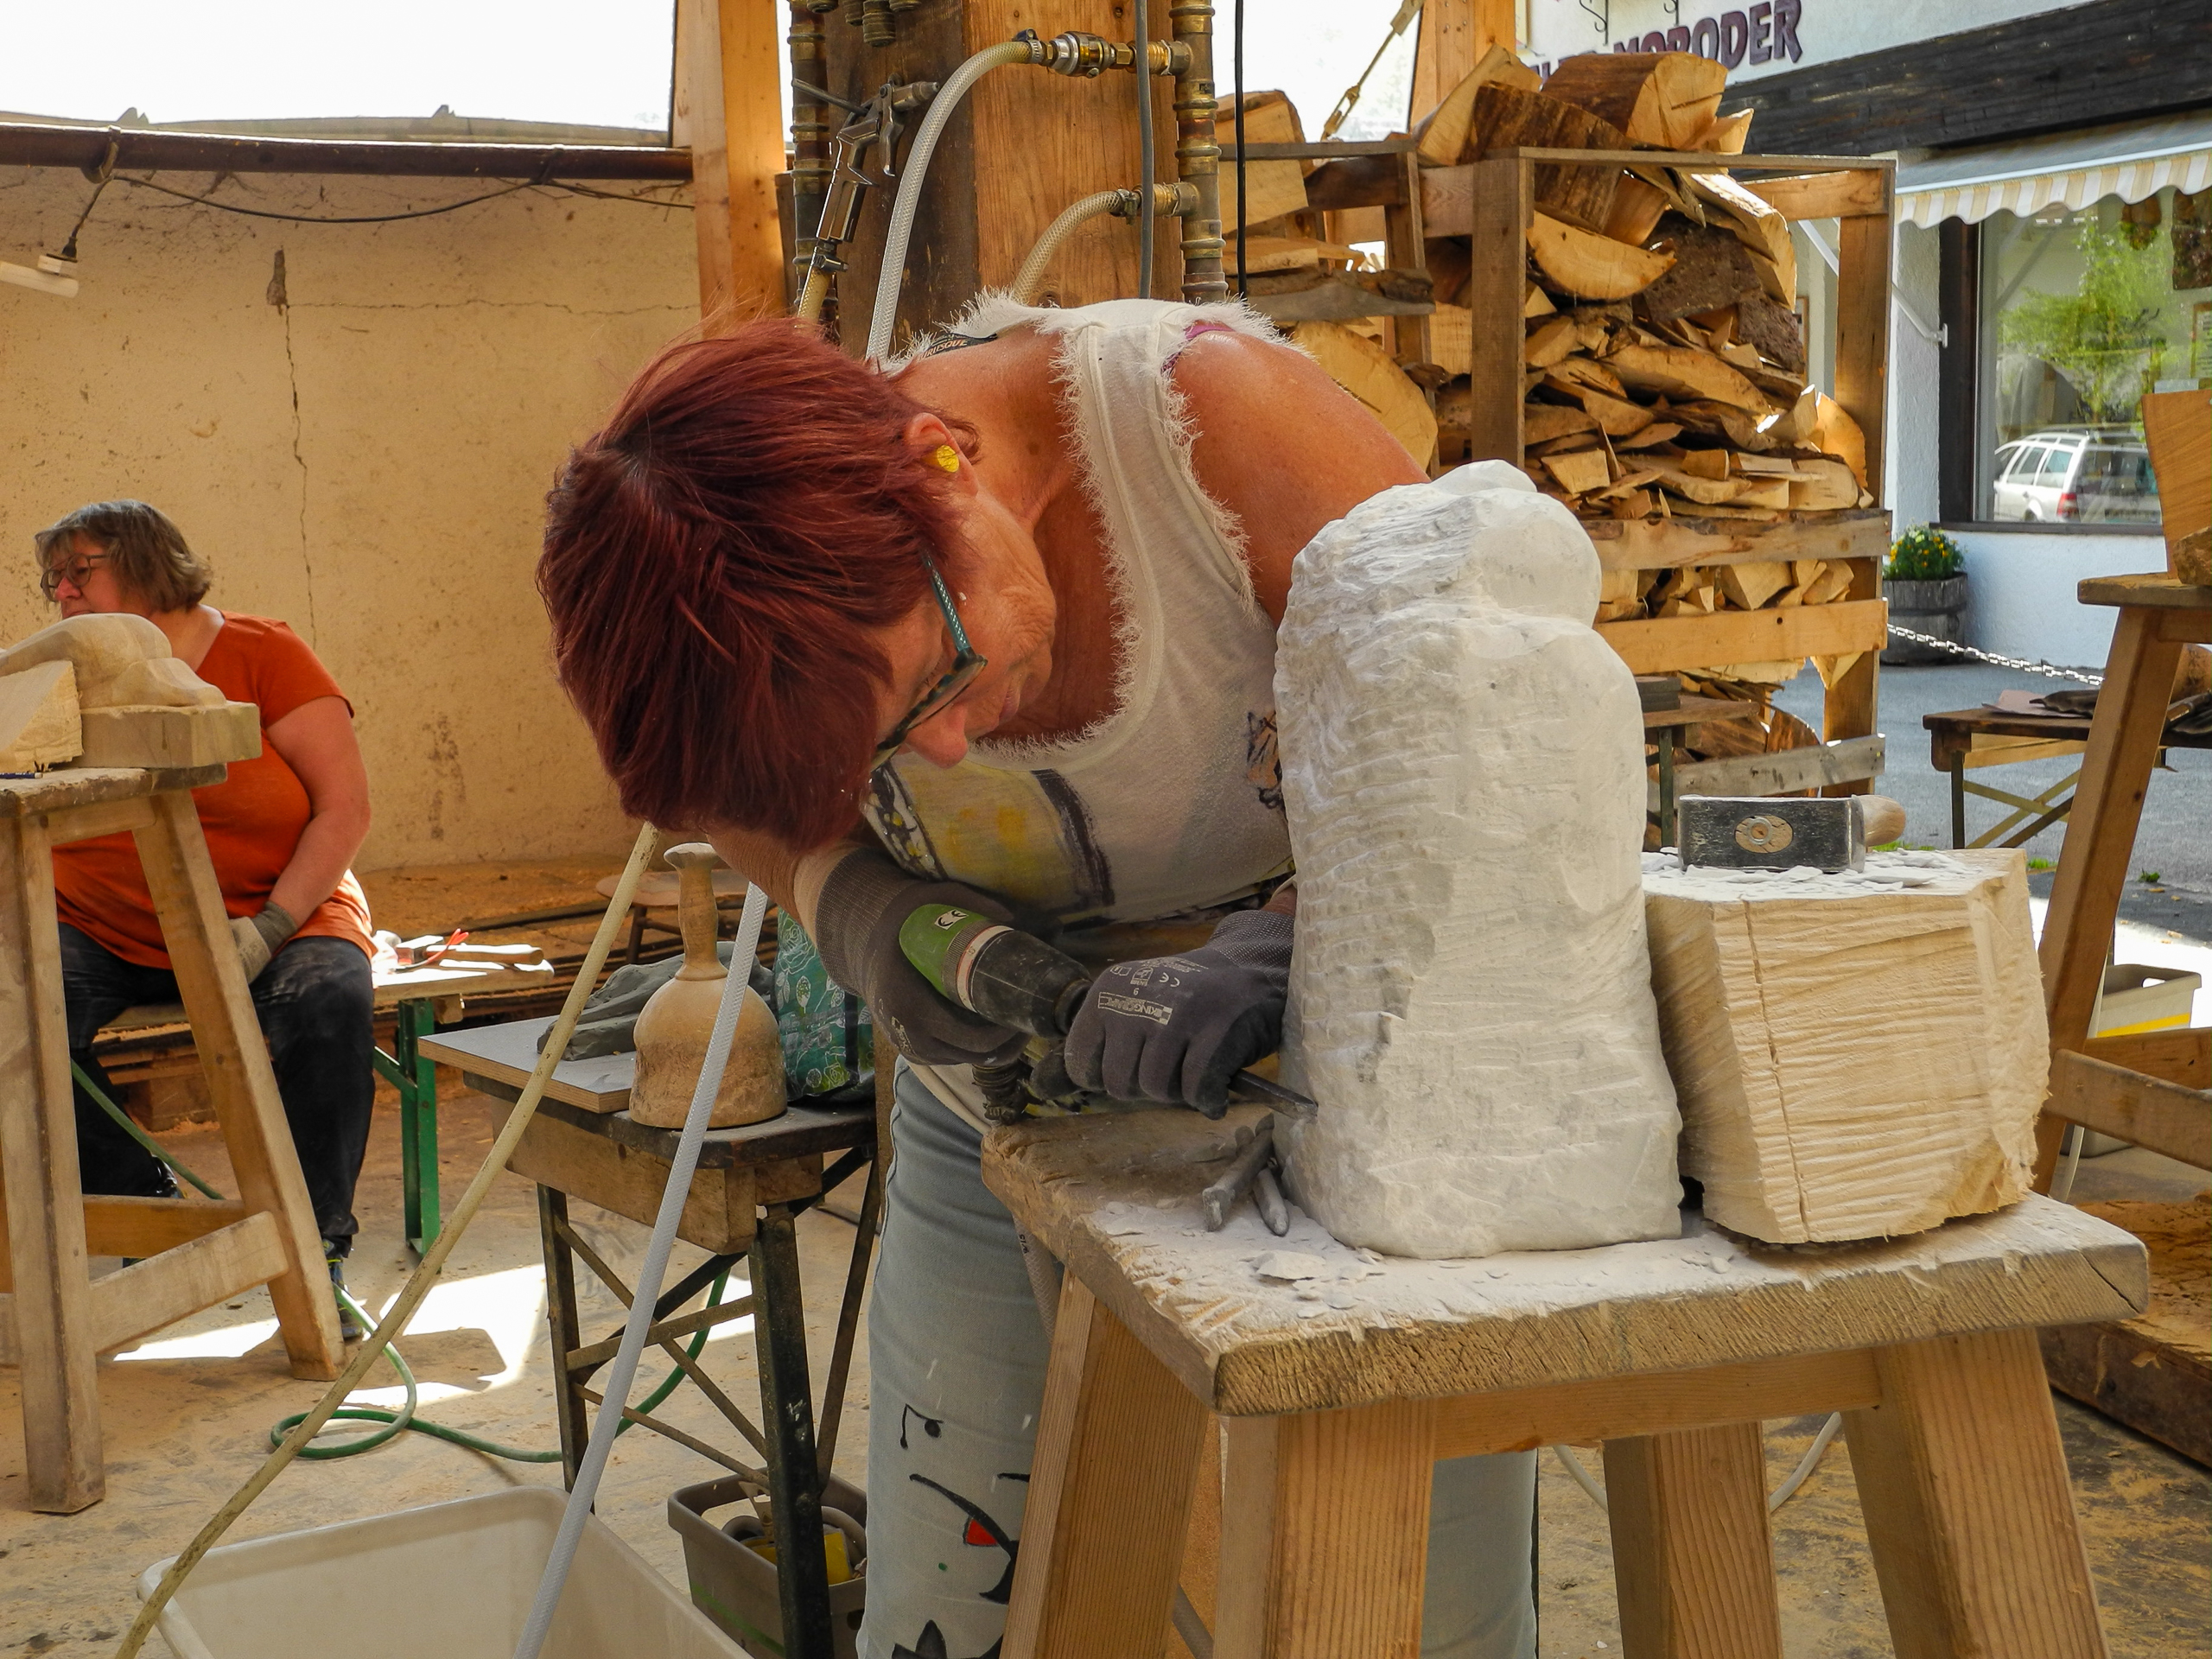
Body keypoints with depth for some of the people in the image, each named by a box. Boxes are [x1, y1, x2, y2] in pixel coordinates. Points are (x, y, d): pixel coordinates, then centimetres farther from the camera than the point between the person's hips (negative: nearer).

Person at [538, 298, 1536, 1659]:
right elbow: (760, 817, 4)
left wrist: (1280, 943, -42)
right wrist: (855, 909, -19)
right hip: (1010, 1130, 3)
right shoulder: (792, 629, -18)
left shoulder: (1210, 410, -29)